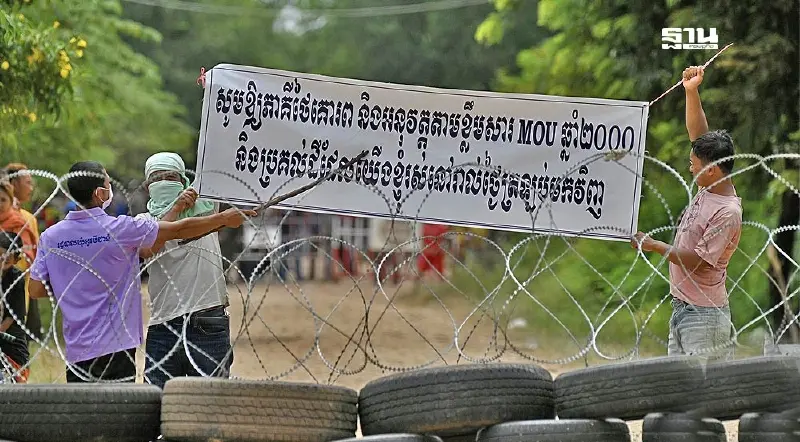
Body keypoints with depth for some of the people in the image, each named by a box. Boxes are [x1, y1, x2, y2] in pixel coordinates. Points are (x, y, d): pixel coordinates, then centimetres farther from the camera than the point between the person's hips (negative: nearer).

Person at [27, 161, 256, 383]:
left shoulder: (50, 237, 1)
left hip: (76, 350, 4)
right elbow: (179, 230, 0)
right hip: (116, 346, -4)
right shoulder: (119, 228, -9)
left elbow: (36, 290, 4)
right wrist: (224, 218, 12)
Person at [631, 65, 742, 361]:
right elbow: (698, 135, 12)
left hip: (705, 316, -10)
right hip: (681, 309, 10)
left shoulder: (727, 212, -18)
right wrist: (691, 92, 5)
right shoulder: (708, 189, 7)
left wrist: (656, 246, -11)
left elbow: (699, 260, -20)